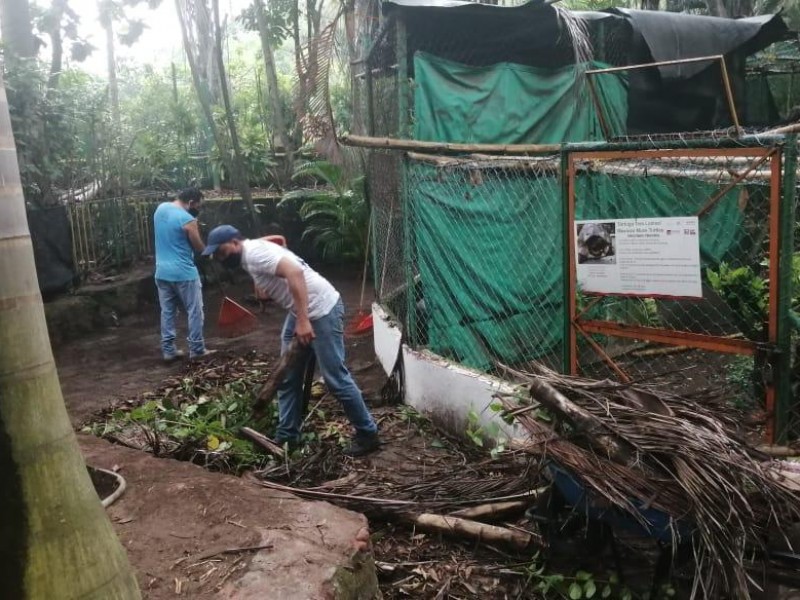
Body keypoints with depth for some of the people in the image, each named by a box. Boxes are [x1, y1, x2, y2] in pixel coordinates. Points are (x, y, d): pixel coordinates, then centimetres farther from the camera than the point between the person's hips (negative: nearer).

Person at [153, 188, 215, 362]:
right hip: (184, 273, -7)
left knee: (167, 312, 13)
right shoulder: (188, 220, -18)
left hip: (162, 272, 7)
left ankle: (168, 350, 17)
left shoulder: (161, 208, 5)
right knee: (194, 312, 6)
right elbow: (200, 248, -7)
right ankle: (197, 350, 12)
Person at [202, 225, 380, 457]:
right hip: (301, 311, 11)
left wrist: (303, 321, -33)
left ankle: (368, 434, 7)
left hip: (321, 309, -11)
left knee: (335, 377, -5)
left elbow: (294, 273, -31)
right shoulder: (250, 256, 15)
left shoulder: (254, 253, -17)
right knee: (287, 377, 14)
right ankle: (287, 436, 24)